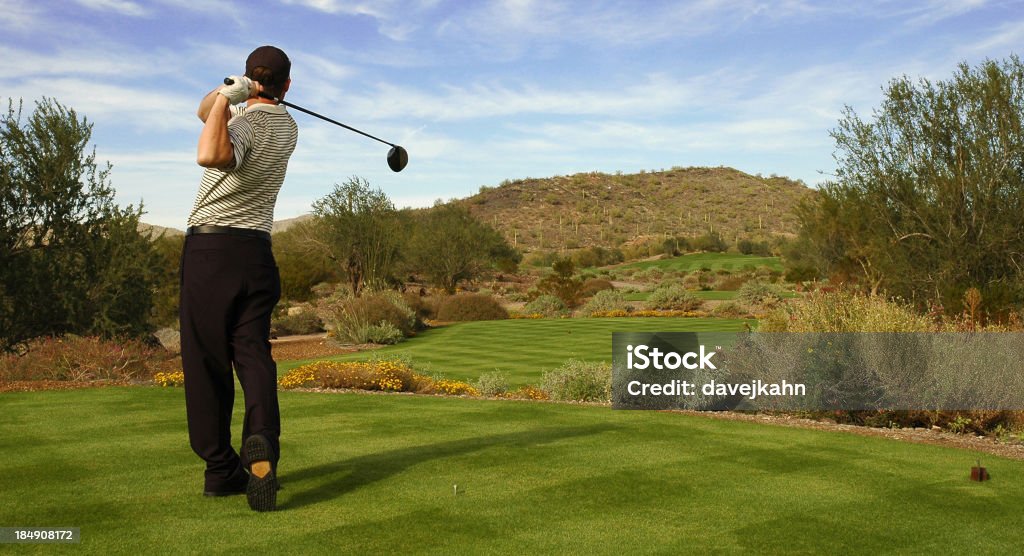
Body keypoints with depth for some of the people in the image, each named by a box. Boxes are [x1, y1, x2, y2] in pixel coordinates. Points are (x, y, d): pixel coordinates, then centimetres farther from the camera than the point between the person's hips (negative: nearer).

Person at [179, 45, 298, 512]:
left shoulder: (246, 121, -8)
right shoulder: (288, 126, 14)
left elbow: (210, 156, -32)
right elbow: (205, 111, 24)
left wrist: (227, 96, -20)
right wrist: (225, 98, 2)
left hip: (210, 246, -5)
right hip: (256, 251, 5)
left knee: (207, 360, 3)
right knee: (253, 354, -1)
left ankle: (221, 468, 7)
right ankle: (261, 443, -26)